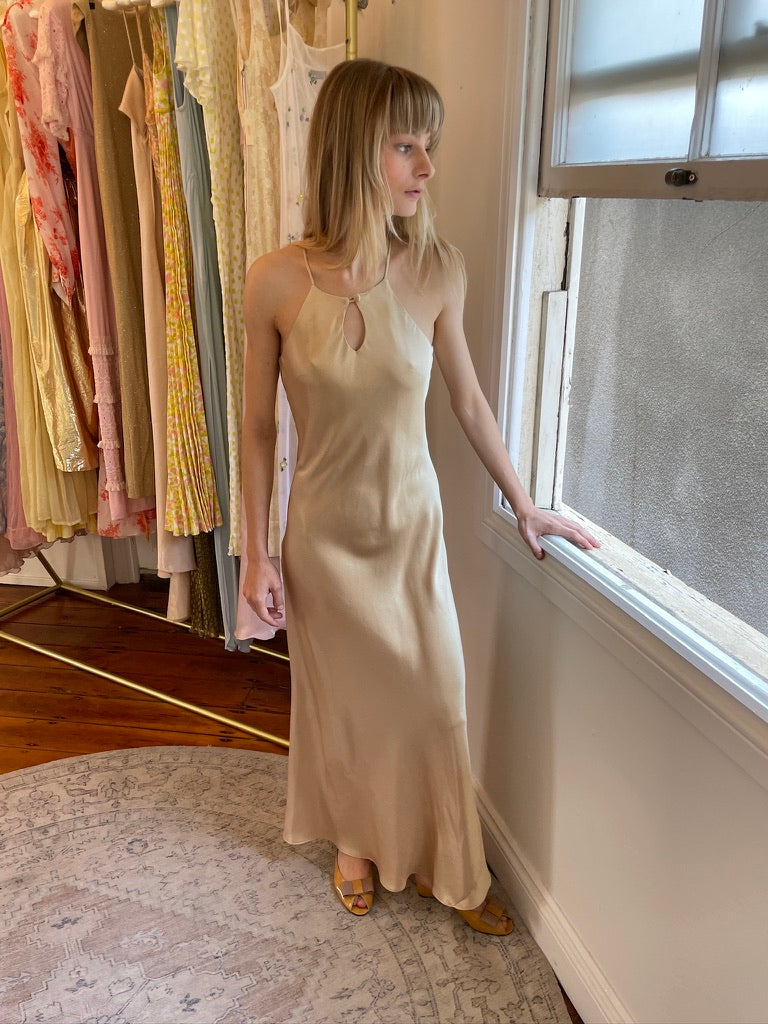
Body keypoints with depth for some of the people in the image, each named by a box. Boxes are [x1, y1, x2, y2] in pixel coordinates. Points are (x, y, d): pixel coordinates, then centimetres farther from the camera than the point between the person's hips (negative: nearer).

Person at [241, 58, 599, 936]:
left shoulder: (437, 270, -11)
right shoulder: (277, 281, -16)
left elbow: (469, 399, 1)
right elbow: (257, 426, -6)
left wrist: (522, 503, 9)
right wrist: (257, 554, -3)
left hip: (413, 525, 2)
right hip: (325, 534, -1)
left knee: (432, 698, 13)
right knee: (345, 699, 17)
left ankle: (444, 867, 38)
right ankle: (357, 843, 46)